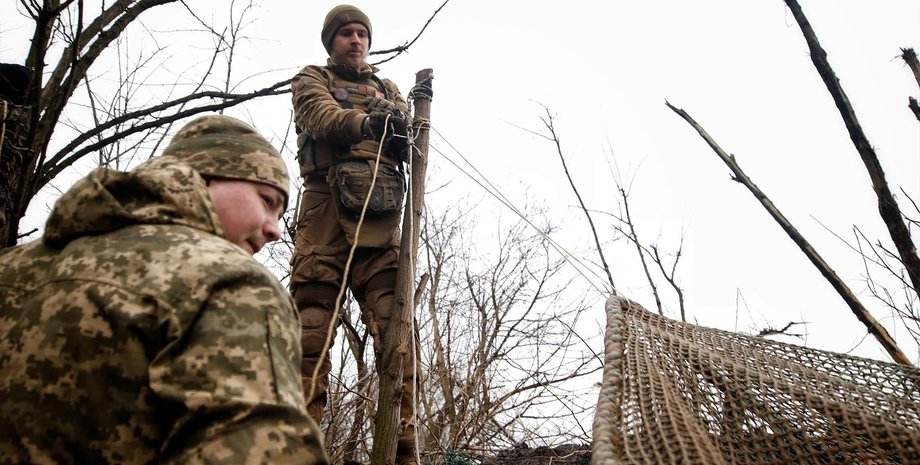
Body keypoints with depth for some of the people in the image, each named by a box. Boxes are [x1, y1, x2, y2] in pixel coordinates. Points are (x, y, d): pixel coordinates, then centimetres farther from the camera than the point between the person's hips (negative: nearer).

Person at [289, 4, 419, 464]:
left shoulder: (387, 89, 31)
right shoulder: (311, 79, 21)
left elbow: (409, 145, 14)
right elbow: (321, 115, -2)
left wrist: (400, 128, -10)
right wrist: (365, 122, -23)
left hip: (380, 214, 2)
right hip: (325, 206, -2)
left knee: (394, 328, -10)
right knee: (311, 327, -10)